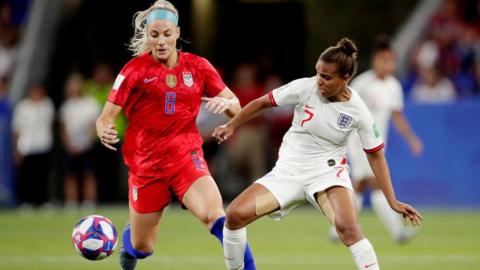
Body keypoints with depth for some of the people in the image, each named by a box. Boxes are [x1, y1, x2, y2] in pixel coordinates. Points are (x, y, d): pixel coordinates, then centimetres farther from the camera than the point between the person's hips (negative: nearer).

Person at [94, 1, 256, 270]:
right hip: (146, 164, 0)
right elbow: (106, 118, -9)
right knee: (142, 248, 11)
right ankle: (128, 242, 48)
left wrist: (225, 102, -20)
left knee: (215, 216, -28)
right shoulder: (135, 70, -6)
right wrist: (105, 133, -33)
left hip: (186, 156, 0)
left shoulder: (198, 66, 1)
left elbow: (236, 107, 4)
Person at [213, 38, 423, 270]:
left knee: (348, 228, -32)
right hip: (288, 170, 2)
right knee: (235, 215, -15)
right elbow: (263, 102, 3)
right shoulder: (305, 88, -11)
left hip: (327, 171, -2)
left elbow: (375, 155, -2)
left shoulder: (358, 111, -12)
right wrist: (231, 125, 4)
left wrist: (393, 202, -5)